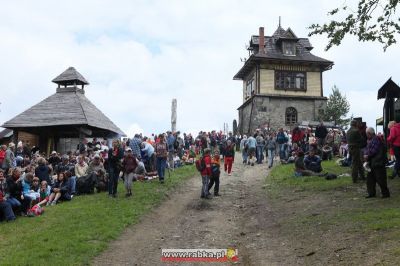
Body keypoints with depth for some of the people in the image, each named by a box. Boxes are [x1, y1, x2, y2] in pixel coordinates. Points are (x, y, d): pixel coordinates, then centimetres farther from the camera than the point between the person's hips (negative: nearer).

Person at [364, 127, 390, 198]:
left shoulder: (376, 139, -14)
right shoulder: (369, 140, 15)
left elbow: (374, 150, -19)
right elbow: (366, 149, 14)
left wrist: (367, 155, -9)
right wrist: (365, 154, -6)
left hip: (378, 162, -10)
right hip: (372, 163, 10)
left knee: (380, 178, -4)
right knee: (370, 178, 11)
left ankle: (386, 193, 7)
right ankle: (372, 193, 19)